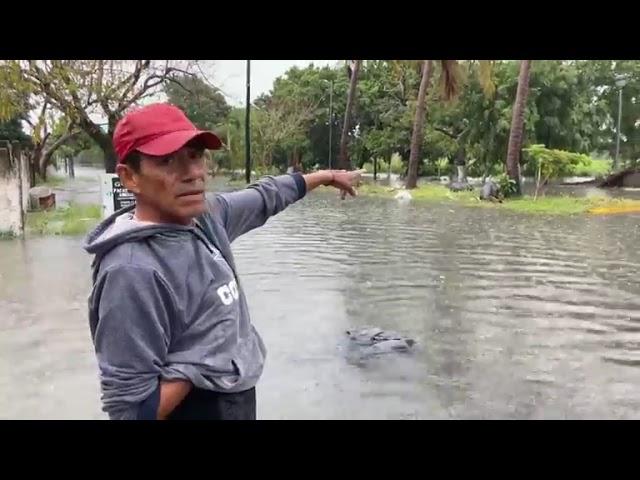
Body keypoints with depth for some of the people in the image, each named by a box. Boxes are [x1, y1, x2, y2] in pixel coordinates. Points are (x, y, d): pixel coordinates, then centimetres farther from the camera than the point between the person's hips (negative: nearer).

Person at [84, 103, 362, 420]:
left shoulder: (205, 214, -6)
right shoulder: (133, 272, -29)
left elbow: (263, 198, 13)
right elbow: (132, 407, -29)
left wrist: (325, 176, 23)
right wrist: (201, 364, -18)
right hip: (200, 407, -8)